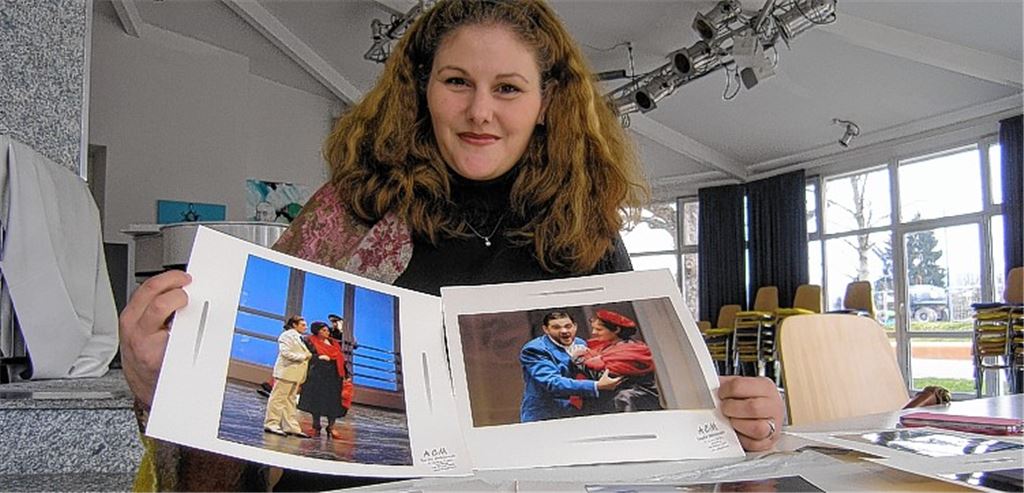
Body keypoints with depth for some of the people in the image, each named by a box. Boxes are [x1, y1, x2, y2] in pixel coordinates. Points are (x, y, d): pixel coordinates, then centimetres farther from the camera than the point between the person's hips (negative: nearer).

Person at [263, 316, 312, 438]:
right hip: (286, 371, -9)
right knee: (278, 398, -4)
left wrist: (308, 356, 5)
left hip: (295, 373, 9)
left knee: (290, 400, 9)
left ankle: (291, 427, 10)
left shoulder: (299, 338, 20)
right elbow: (285, 352, -17)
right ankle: (271, 424, 0)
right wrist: (302, 357, -14)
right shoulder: (287, 335, -6)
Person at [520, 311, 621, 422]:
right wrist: (596, 386, -30)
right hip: (544, 418, -6)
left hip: (579, 415, 6)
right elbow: (553, 383, -24)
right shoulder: (533, 350, -13)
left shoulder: (581, 344, 8)